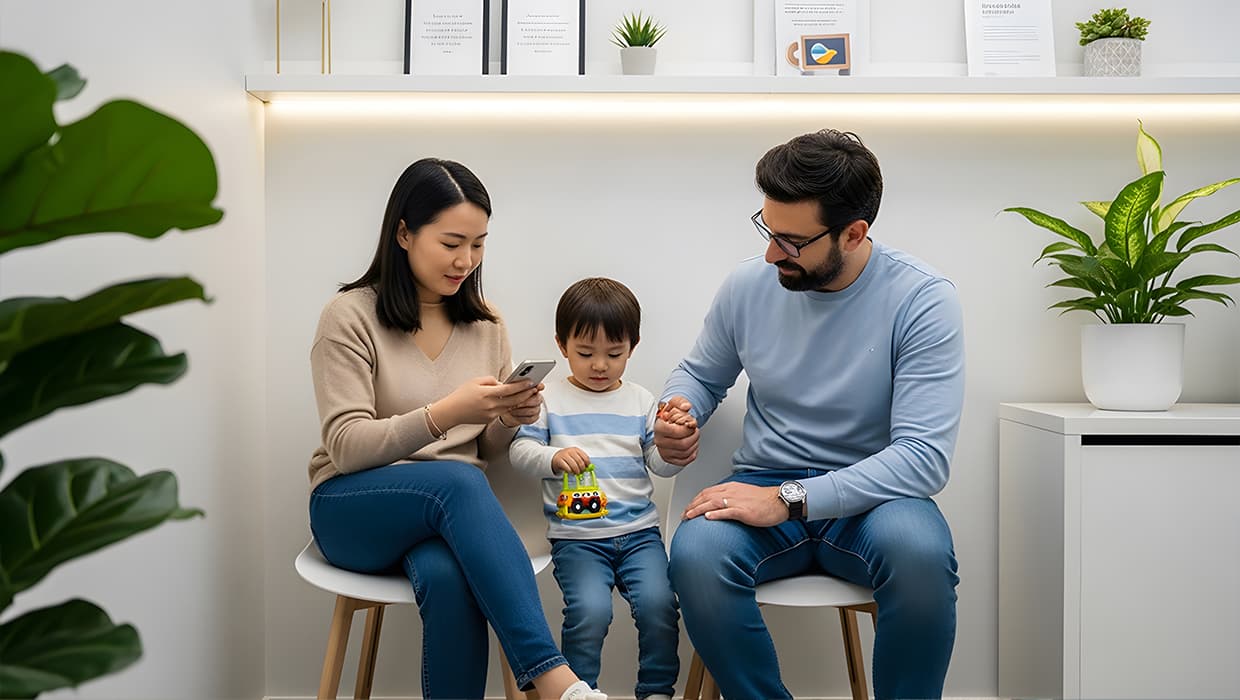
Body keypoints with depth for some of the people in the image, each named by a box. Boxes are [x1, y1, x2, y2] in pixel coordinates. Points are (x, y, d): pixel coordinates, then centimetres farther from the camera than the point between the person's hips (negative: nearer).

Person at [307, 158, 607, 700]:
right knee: (458, 482, -38)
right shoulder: (350, 317, -4)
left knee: (448, 576, -36)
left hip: (451, 511, 3)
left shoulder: (485, 324, 10)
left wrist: (509, 420, -11)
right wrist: (446, 412, -26)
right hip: (353, 508, -3)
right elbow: (346, 448, -12)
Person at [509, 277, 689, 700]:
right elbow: (519, 451, 2)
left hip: (638, 531, 2)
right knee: (590, 609, -23)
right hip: (576, 535, -2)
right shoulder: (550, 400, 8)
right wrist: (554, 457, -16)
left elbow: (661, 467, 11)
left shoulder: (640, 401, 13)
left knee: (658, 603, -19)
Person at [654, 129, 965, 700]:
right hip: (764, 486, 3)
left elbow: (924, 455, -18)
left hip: (868, 499, -2)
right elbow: (700, 374, 19)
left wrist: (789, 499, -25)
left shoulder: (922, 301, -12)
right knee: (695, 555, -30)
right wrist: (678, 412, -6)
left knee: (920, 551, -37)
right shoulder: (747, 285, 0)